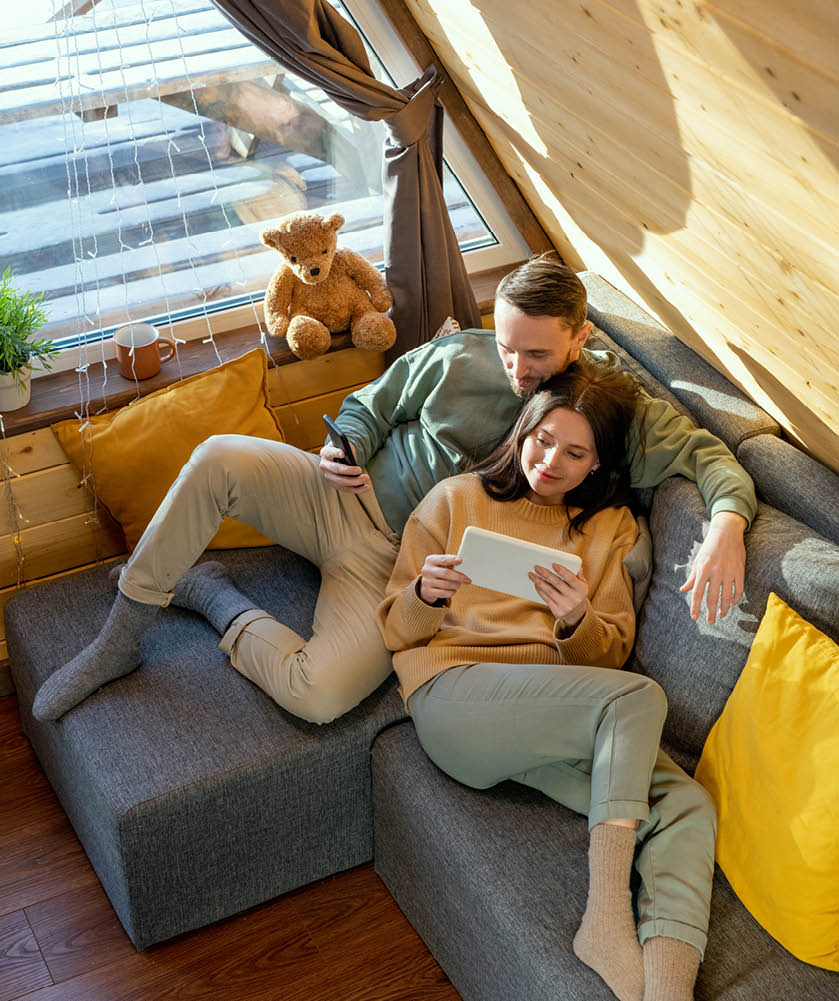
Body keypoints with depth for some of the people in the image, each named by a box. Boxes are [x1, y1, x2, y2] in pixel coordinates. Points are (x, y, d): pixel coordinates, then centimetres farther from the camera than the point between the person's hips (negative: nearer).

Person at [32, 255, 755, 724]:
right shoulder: (455, 357, -3)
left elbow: (710, 456, -15)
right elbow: (367, 407, 11)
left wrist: (727, 523, -37)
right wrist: (343, 451, -11)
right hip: (353, 498, 3)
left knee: (320, 694, -32)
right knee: (220, 458, -25)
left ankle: (217, 599, -2)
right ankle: (121, 639, -10)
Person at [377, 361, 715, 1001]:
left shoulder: (611, 526, 21)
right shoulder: (455, 500, 14)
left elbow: (610, 656, 14)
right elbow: (396, 632, 12)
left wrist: (577, 623, -9)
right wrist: (426, 595, -12)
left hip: (562, 717, 4)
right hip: (453, 695, -3)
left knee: (685, 807, -26)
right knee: (640, 697, -30)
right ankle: (608, 916, -30)